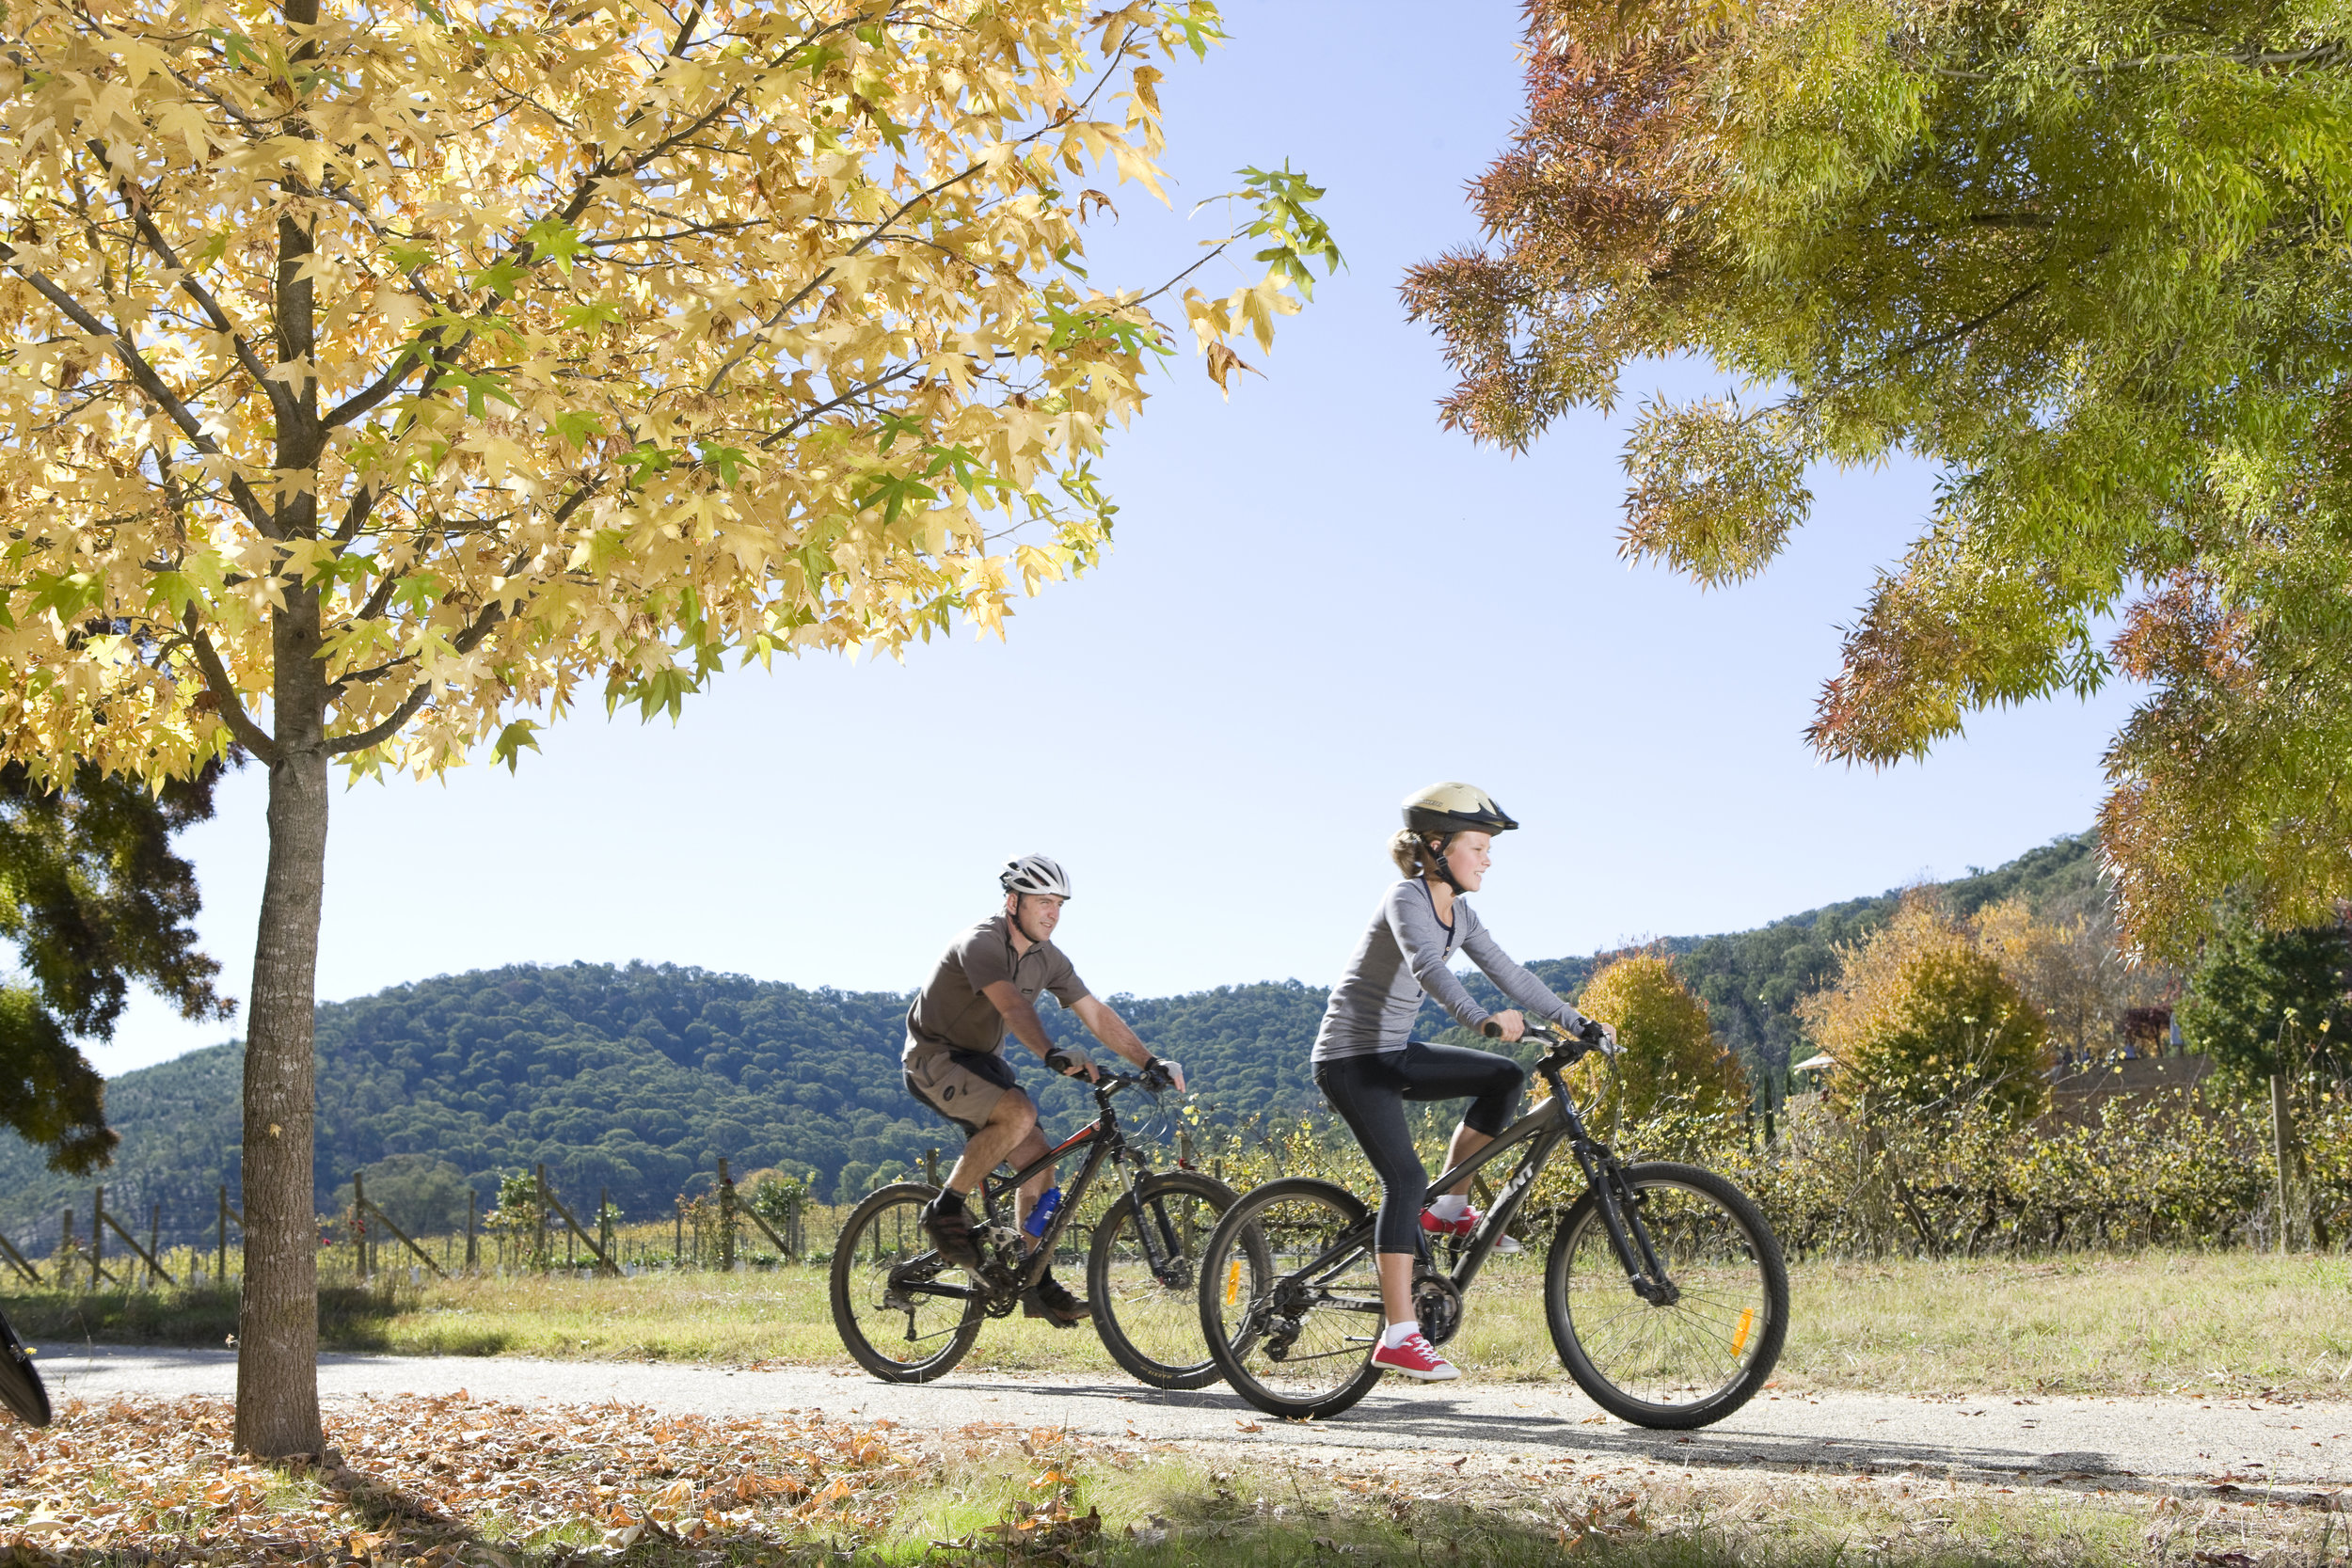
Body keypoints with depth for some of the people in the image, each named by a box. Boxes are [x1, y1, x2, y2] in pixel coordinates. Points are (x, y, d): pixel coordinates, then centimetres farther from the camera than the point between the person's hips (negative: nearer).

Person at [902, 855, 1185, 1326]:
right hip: (935, 1057, -8)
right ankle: (945, 1210, -15)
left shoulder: (1046, 959, 0)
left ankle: (1037, 1285, 4)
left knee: (1037, 1157, -4)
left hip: (983, 1060, 8)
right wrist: (1053, 1054, -57)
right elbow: (1013, 1005, -42)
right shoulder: (980, 943, -25)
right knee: (1019, 1113, -31)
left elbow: (1097, 1014, 0)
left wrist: (1150, 1063, -9)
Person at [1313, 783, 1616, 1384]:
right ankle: (1399, 1336, -17)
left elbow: (1511, 975, 9)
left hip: (1394, 1053, 9)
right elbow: (1426, 966, -36)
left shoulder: (1458, 915, 9)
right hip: (1351, 1058, -9)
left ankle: (1446, 1208, 6)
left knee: (1505, 1078, -4)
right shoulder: (1406, 899, -18)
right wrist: (1483, 1020, -51)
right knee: (1405, 1178, -18)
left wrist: (1579, 1023, 0)